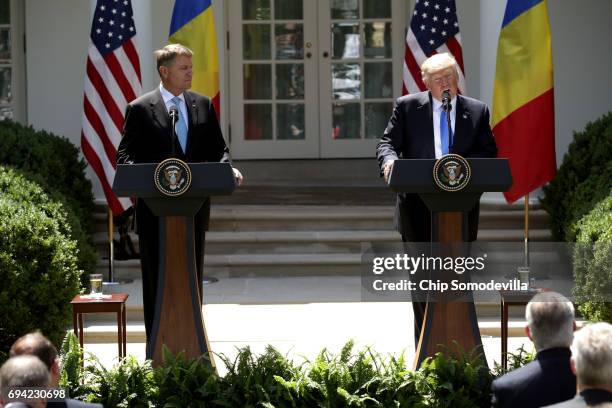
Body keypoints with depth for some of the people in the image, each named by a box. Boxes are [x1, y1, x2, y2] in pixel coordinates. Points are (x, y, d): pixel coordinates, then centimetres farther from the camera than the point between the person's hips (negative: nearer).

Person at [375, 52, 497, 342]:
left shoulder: (477, 111, 8)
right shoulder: (407, 107, 4)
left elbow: (489, 152, 6)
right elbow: (387, 143, 1)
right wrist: (390, 161, -23)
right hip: (418, 207, -1)